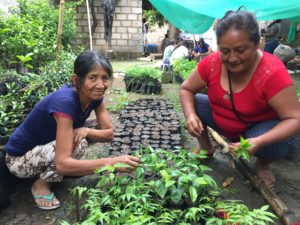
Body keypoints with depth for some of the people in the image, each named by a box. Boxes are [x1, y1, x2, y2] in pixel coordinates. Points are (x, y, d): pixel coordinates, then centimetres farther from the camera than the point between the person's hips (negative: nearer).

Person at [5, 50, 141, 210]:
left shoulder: (94, 96, -13)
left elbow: (109, 134, -12)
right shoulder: (65, 101, -36)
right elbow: (62, 164, -42)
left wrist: (86, 130, -31)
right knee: (77, 144, -29)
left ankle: (46, 171, 11)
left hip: (45, 147, 8)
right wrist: (111, 162, -49)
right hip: (20, 159, -7)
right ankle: (40, 184, -4)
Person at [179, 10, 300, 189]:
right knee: (194, 103, -16)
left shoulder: (272, 72, -30)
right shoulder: (212, 62, -19)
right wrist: (191, 115, -29)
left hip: (263, 128, -3)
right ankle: (206, 148, 10)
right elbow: (186, 89, -8)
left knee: (270, 147, -35)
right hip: (225, 125, 4)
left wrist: (259, 142, -46)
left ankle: (263, 165, 4)